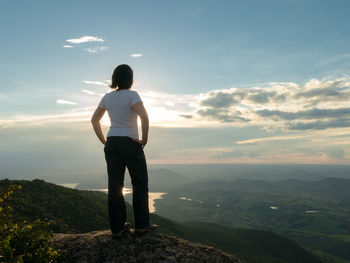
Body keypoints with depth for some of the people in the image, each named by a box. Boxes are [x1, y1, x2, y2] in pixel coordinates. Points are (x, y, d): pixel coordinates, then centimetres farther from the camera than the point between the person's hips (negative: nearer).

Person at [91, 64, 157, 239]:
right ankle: (141, 224, 13)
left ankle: (117, 227, 15)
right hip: (130, 143, -6)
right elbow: (144, 117, -25)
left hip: (112, 144, 6)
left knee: (115, 185, 8)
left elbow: (94, 120, 14)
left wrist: (104, 141, 13)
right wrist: (144, 140, -13)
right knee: (140, 184, 8)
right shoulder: (132, 95, -10)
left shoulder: (107, 97, 9)